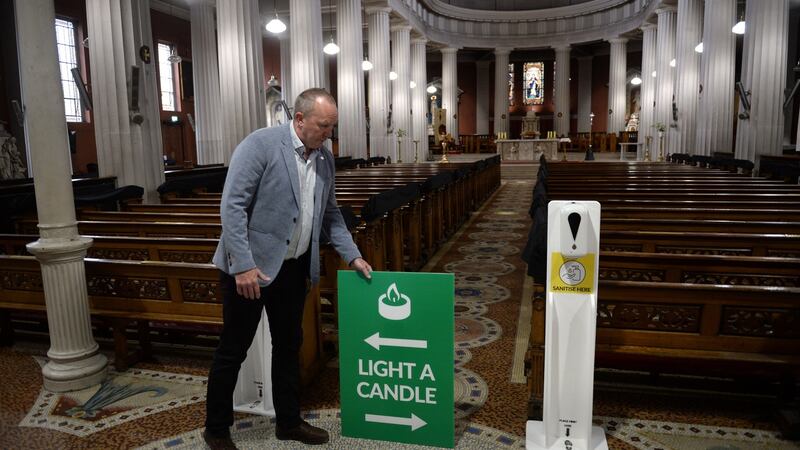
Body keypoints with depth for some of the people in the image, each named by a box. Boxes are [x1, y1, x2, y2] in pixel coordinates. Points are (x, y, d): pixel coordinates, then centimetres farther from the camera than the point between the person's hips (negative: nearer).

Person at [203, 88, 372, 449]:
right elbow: (232, 205, -18)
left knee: (289, 345, 16)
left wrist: (353, 256, 8)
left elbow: (330, 214, 15)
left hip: (294, 268, 7)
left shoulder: (325, 159, 6)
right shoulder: (260, 144, -15)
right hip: (250, 266, -6)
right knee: (234, 349, 7)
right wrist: (243, 264, -23)